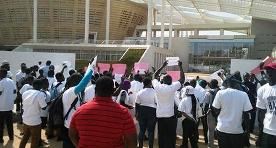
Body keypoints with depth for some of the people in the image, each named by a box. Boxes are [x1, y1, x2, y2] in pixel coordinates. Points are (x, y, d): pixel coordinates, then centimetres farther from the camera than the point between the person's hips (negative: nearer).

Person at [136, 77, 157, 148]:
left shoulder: (140, 92, 0)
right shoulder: (154, 92, -12)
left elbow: (137, 104, 3)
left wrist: (137, 114, 12)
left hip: (142, 111, 4)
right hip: (152, 111, -3)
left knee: (142, 130, 12)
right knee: (151, 131, 5)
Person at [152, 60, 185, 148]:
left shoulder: (157, 87, -3)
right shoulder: (172, 87, -11)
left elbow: (154, 76, 15)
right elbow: (182, 79, -1)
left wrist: (162, 66, 18)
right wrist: (180, 67, 7)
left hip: (159, 115, 3)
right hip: (170, 116, -3)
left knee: (161, 136, 10)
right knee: (171, 137, 6)